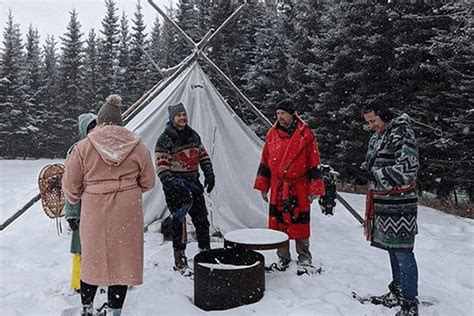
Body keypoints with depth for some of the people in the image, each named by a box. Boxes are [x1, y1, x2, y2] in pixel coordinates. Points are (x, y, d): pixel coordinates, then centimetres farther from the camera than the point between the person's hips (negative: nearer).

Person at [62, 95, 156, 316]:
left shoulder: (84, 146, -4)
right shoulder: (136, 146, -2)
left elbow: (70, 184, 1)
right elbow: (148, 181, 6)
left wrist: (75, 199, 21)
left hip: (94, 212, 1)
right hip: (127, 213, 0)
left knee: (92, 259, 17)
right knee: (122, 260, 11)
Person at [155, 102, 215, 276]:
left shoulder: (193, 135, 11)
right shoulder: (165, 139, -9)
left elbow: (203, 155, 18)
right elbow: (161, 165, -14)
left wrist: (209, 174, 8)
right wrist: (170, 182, -25)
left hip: (193, 182, 6)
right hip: (176, 185, -6)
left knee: (201, 219, 11)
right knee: (179, 222, -4)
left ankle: (205, 251, 28)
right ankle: (179, 261, 10)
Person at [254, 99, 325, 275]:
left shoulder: (305, 134, -3)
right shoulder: (272, 134, 7)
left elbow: (314, 164, -2)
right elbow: (265, 162, 12)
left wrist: (315, 189, -5)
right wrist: (263, 186, 10)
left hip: (299, 188, -3)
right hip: (277, 188, 4)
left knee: (300, 225, 3)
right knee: (278, 223, 9)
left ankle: (304, 260, 20)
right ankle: (283, 258, 26)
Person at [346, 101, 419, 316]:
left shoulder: (403, 134, -13)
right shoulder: (376, 138, 13)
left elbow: (407, 170, -21)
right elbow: (371, 164, 21)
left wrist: (372, 175, -24)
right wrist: (362, 173, -2)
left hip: (400, 204, -8)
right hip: (381, 203, 9)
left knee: (403, 252, -4)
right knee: (391, 250, 17)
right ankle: (397, 293, 32)